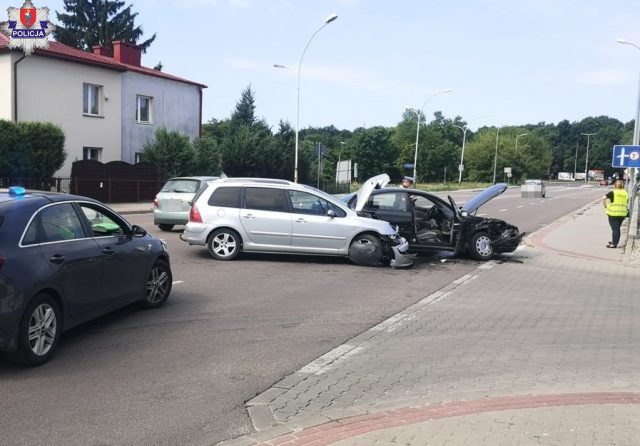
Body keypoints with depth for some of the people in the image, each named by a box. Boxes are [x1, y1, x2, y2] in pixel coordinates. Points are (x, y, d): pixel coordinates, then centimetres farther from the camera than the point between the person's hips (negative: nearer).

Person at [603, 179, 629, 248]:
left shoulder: (612, 193, -6)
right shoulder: (625, 193, 8)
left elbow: (604, 198, -15)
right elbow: (627, 203, 15)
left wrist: (606, 206, -6)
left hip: (613, 213, -4)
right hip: (622, 213, 4)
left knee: (615, 229, -1)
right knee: (617, 228, 15)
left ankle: (614, 244, 0)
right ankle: (614, 242, 24)